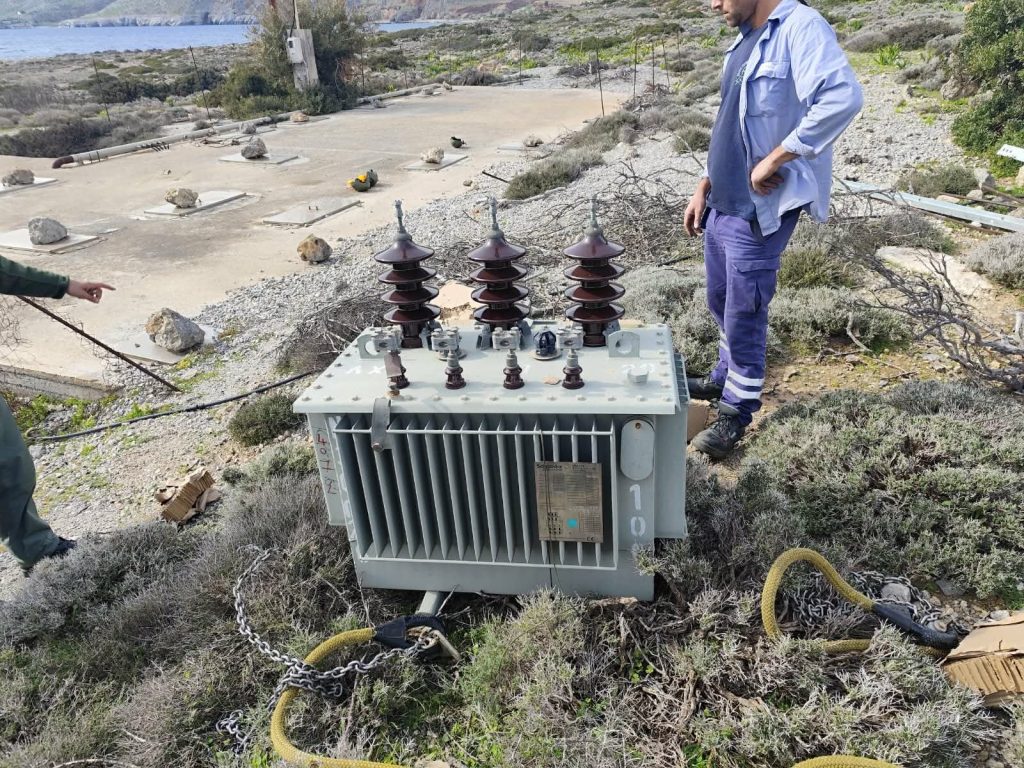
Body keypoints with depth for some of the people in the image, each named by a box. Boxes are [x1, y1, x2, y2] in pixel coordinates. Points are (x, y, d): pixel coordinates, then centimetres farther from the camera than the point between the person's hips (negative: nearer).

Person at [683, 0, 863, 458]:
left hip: (758, 211, -9)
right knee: (721, 304, 20)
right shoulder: (744, 40, 13)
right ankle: (725, 379, 41)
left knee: (744, 316, 1)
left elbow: (843, 98, -32)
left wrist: (773, 160, -26)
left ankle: (737, 413, 17)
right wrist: (705, 188, 15)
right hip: (722, 203, 9)